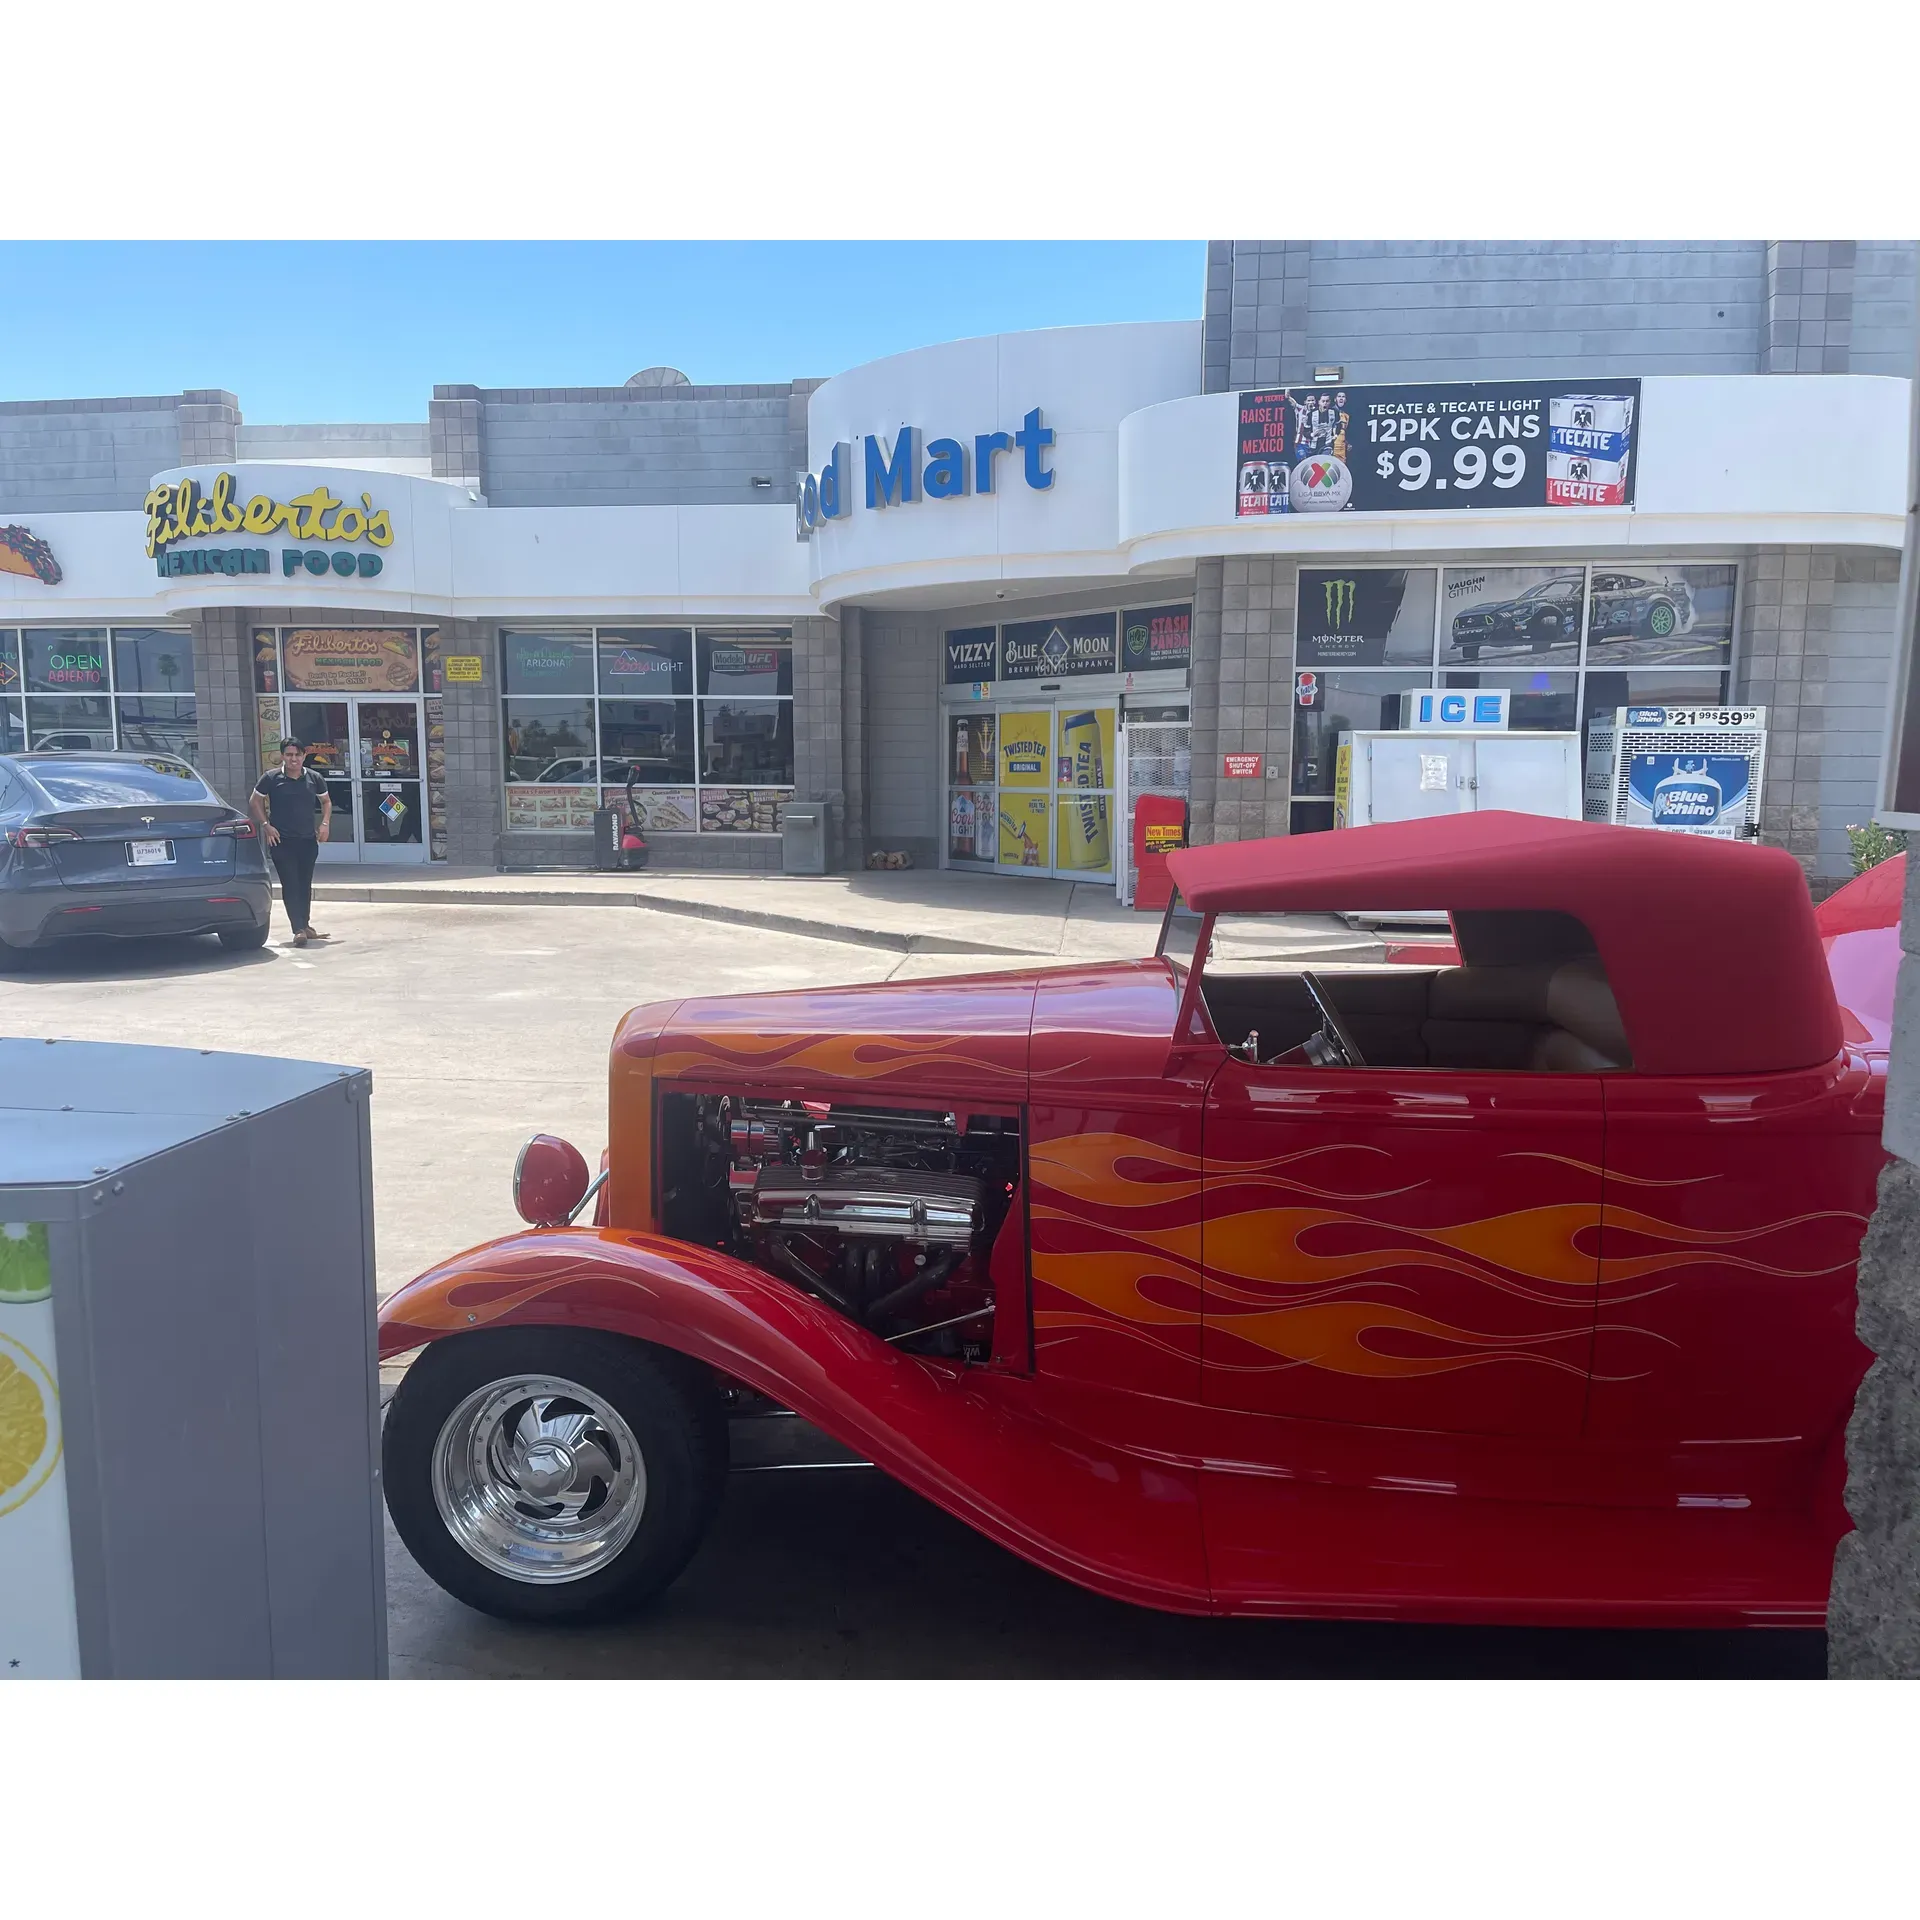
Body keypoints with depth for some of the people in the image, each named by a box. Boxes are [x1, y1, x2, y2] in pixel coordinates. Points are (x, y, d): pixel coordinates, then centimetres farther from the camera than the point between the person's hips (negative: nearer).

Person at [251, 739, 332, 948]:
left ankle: (305, 925, 26)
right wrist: (266, 825, -6)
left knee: (305, 884, 13)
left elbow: (326, 801, 18)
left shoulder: (314, 778, 4)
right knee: (290, 884, -9)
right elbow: (255, 801, 4)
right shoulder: (271, 777, -4)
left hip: (308, 840, 4)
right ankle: (299, 930, -14)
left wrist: (325, 823, 3)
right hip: (282, 841, -3)